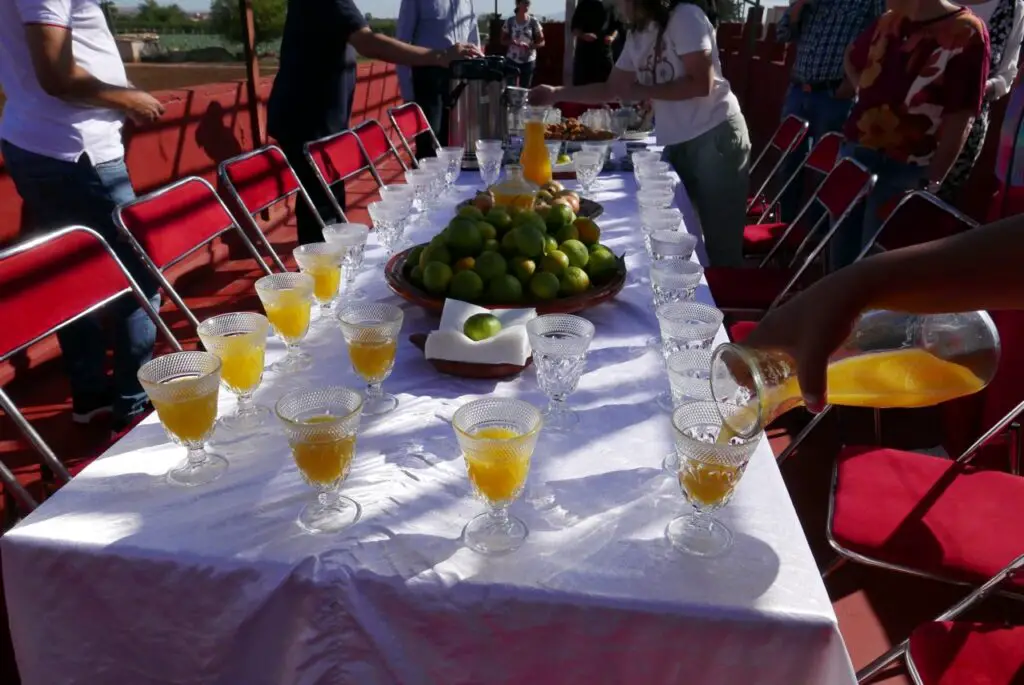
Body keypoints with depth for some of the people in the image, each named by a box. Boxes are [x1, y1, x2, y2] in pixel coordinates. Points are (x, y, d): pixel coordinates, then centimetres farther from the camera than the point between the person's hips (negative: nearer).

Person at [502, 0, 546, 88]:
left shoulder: (533, 21, -3)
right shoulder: (510, 21, -1)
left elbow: (541, 42, -1)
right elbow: (503, 40, 4)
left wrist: (528, 46, -18)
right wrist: (512, 42, -17)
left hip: (529, 61, 0)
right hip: (512, 60, 0)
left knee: (525, 88, 1)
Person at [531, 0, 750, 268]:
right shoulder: (636, 37, 13)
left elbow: (701, 84, -17)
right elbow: (610, 89, 19)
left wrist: (641, 91, -11)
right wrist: (555, 94, 13)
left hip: (715, 137, -8)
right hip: (675, 144, 8)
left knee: (721, 244, -7)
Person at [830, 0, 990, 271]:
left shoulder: (967, 34, -12)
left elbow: (960, 119, -14)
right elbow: (852, 59, 28)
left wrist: (931, 182, -16)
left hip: (903, 169, -6)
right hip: (853, 152, 6)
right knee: (840, 253, 14)